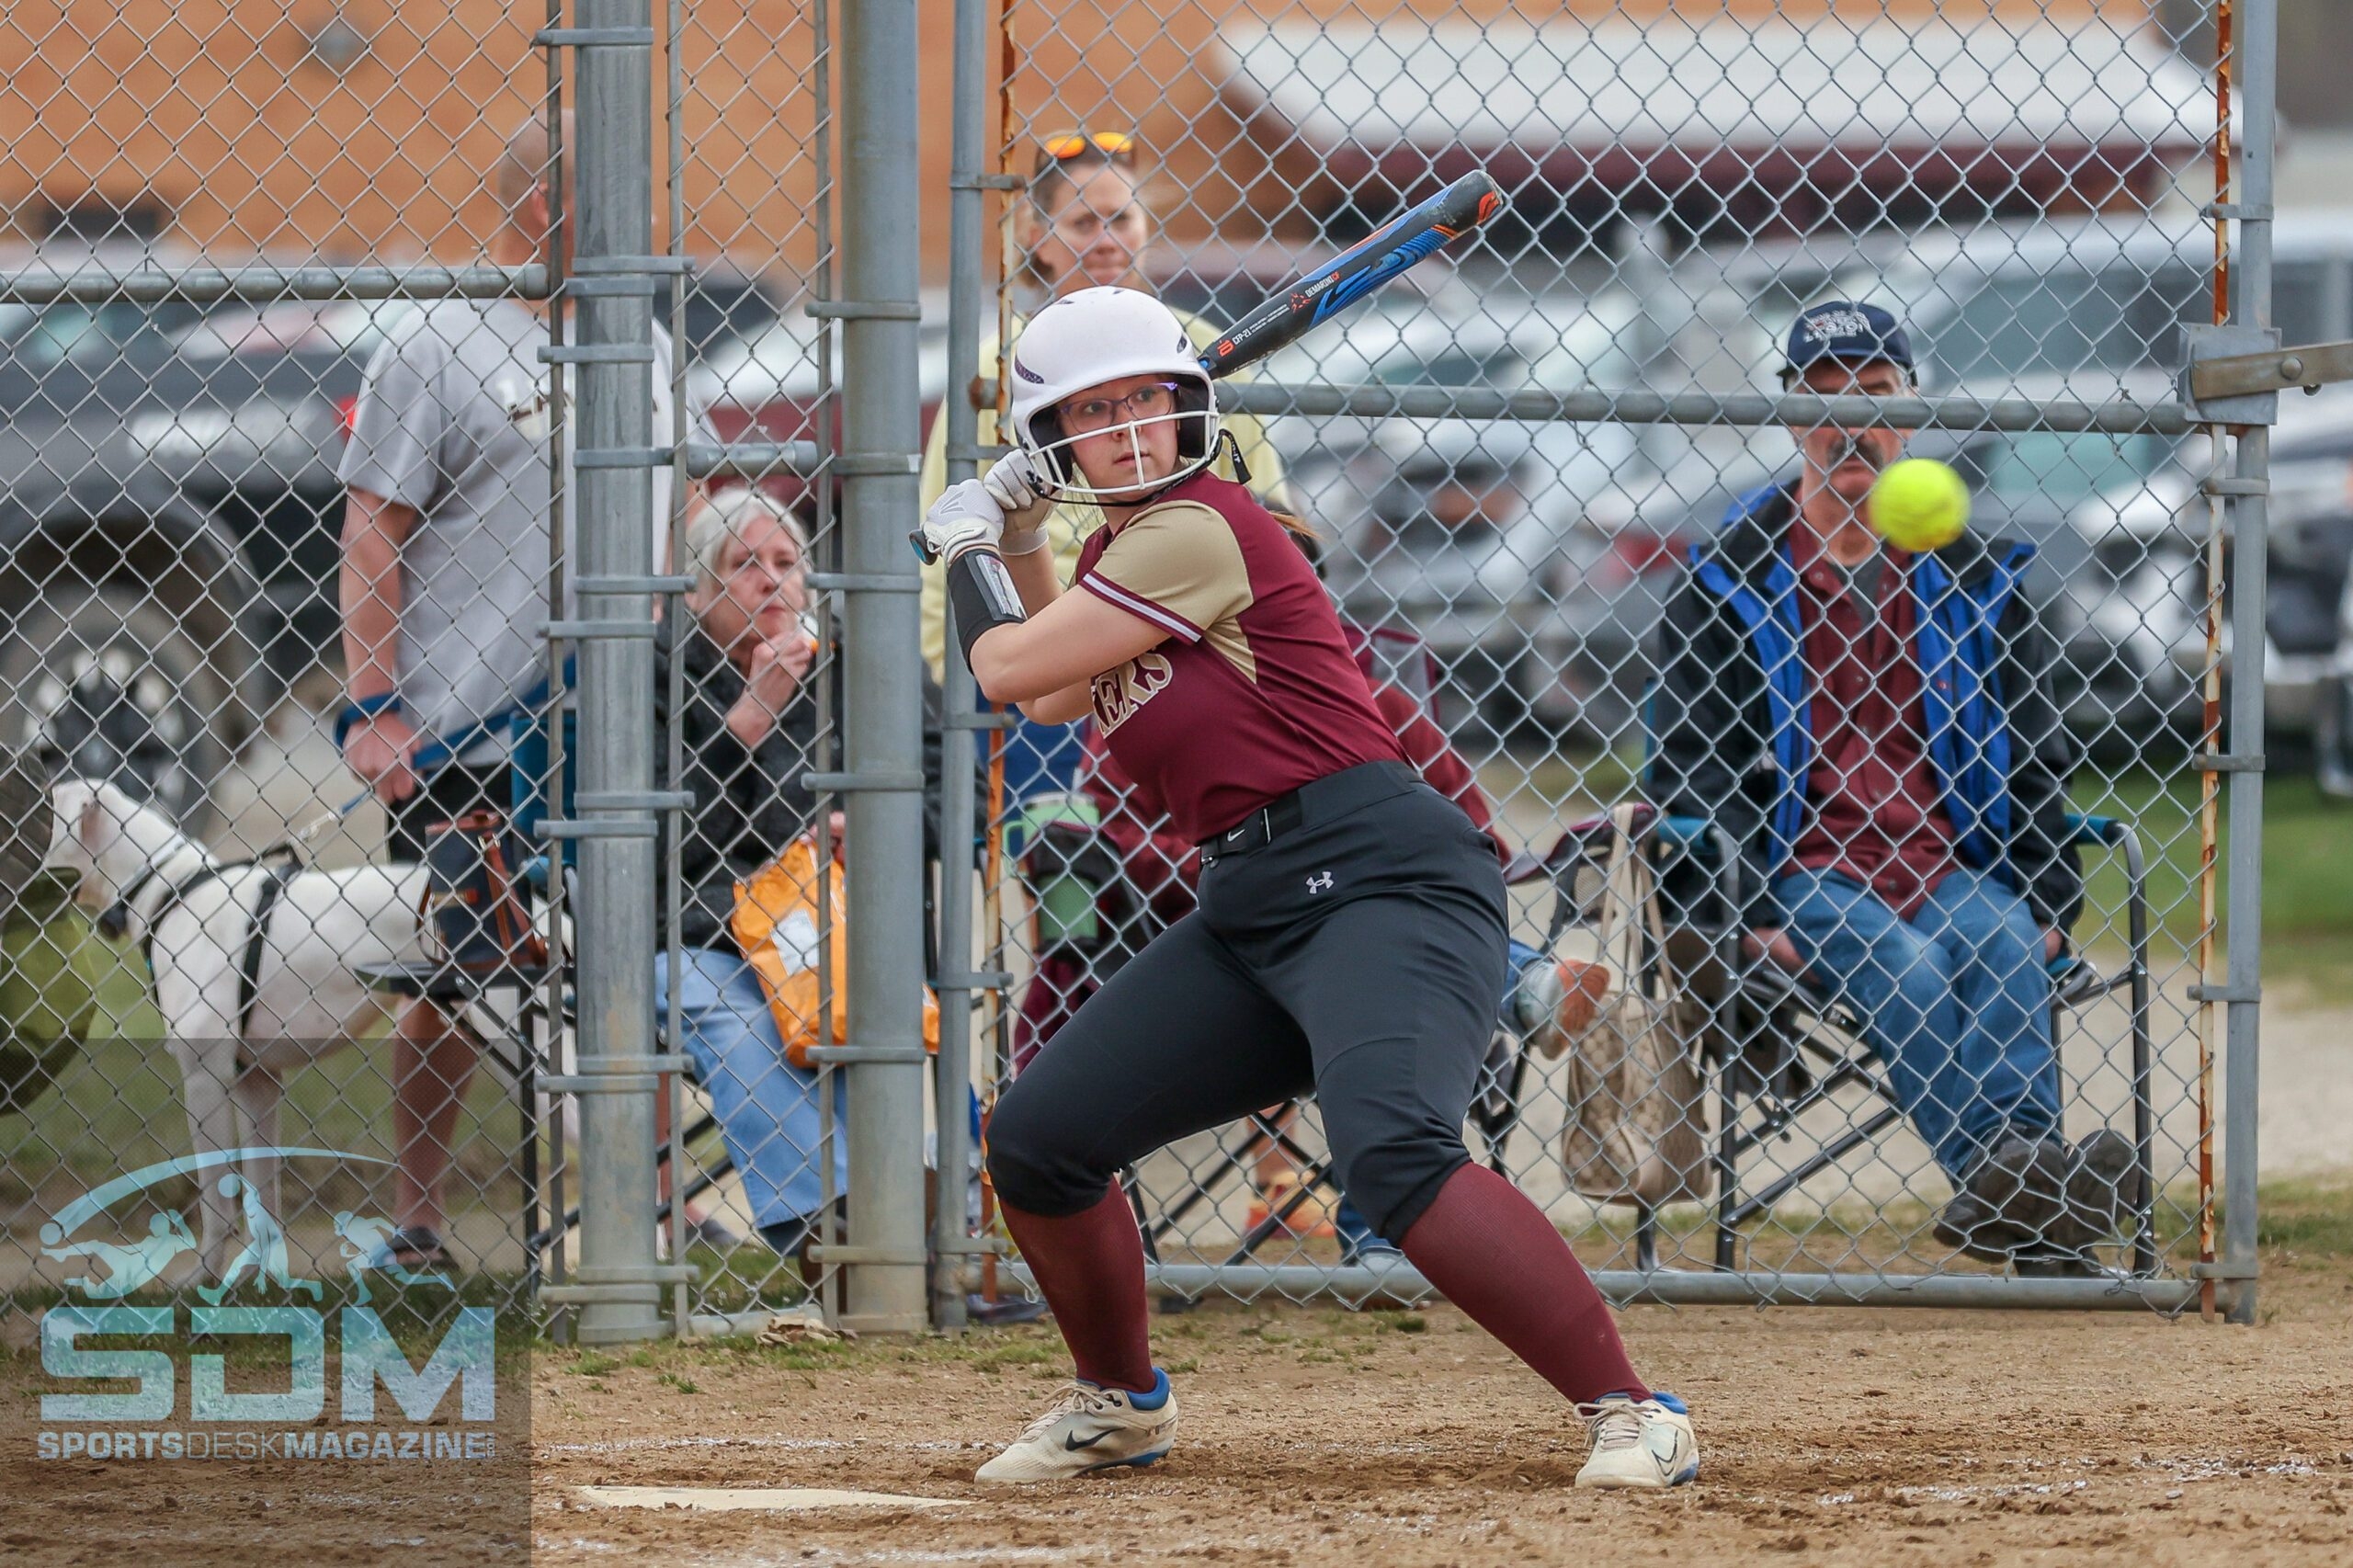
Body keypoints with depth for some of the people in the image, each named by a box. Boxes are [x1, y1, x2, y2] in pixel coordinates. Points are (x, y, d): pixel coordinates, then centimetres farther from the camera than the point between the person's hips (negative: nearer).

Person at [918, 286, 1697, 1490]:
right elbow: (1054, 698, 37)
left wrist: (965, 547, 12)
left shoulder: (1193, 530, -10)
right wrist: (1015, 533, 29)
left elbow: (1009, 668, -6)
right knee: (1035, 1140, 8)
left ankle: (1635, 1415, -31)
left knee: (1392, 1153, -32)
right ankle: (1119, 1402, 29)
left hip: (1380, 873, -10)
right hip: (1251, 910, 10)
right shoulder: (1120, 546, 18)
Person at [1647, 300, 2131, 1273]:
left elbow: (2035, 748, 17)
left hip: (1953, 864, 2)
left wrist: (2050, 897, 2)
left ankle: (2024, 1184, -51)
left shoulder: (1973, 575, 16)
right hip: (1804, 873, -2)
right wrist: (1749, 908, -10)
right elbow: (1689, 759, 3)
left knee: (2002, 946, -32)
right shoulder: (1730, 575, 7)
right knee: (1904, 965, -33)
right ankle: (2006, 1184, -54)